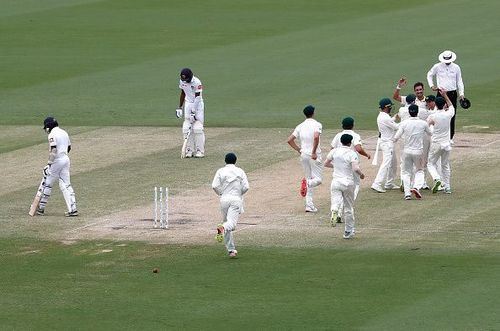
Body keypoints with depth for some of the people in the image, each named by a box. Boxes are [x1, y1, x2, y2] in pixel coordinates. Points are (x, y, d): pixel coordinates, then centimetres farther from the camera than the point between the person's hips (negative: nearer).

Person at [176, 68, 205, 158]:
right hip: (188, 104, 6)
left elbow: (197, 97, -21)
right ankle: (189, 151, 5)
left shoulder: (196, 82, -20)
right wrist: (180, 107, 16)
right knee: (186, 128, 0)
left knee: (197, 128, -10)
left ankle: (200, 151, -5)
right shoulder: (182, 82, 0)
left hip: (197, 105, -6)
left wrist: (193, 112, -25)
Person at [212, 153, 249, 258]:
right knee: (232, 223, -10)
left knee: (226, 221, 12)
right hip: (236, 199, -2)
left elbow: (215, 185, -6)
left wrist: (220, 193, 12)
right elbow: (246, 187, -3)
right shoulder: (240, 171, 4)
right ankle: (223, 228, -47)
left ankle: (231, 249, 12)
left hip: (224, 199, 2)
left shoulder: (220, 171, 4)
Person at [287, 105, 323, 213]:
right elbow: (316, 137, -27)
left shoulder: (300, 126, 8)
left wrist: (299, 150, 11)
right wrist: (314, 152, -22)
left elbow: (290, 140, 4)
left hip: (304, 155, 5)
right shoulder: (317, 124, -8)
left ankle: (309, 205, 7)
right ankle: (307, 183, -31)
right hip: (315, 156, -5)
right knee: (317, 179, 3)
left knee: (309, 179, 13)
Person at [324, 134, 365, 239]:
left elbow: (326, 163, 10)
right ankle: (348, 231, 18)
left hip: (336, 182, 2)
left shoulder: (334, 151, 2)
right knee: (349, 207, 12)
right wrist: (361, 174, 0)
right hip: (348, 182, -2)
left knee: (335, 201, -1)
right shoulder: (352, 153, -10)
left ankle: (334, 211, -39)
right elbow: (355, 168, -21)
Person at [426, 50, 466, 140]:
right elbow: (429, 75, 18)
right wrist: (432, 85, 6)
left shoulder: (456, 68, 4)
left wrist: (461, 93, 3)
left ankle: (450, 137, 7)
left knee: (451, 116, 0)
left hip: (452, 94, 1)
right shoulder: (437, 67, 1)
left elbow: (459, 81, 10)